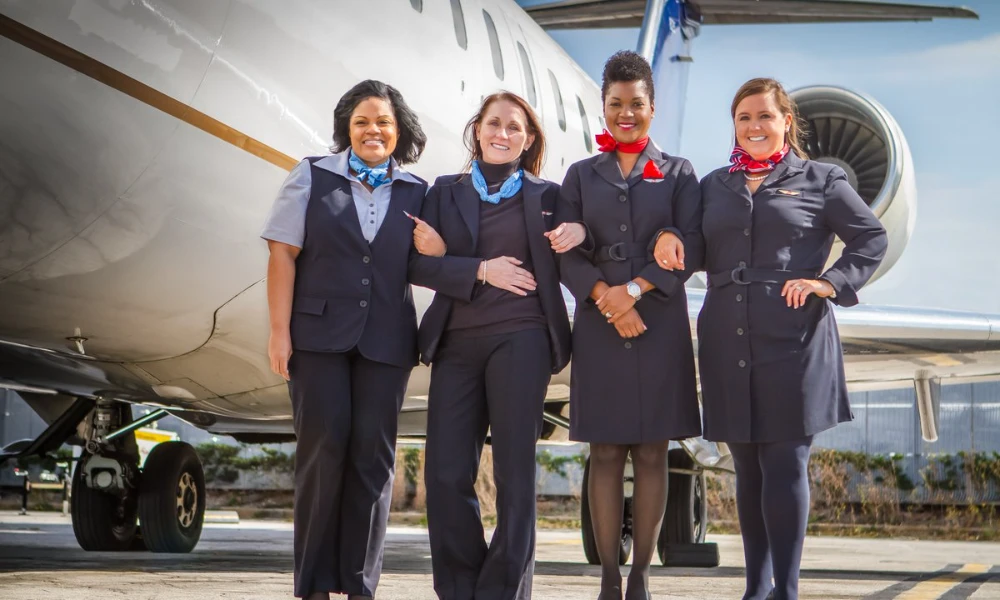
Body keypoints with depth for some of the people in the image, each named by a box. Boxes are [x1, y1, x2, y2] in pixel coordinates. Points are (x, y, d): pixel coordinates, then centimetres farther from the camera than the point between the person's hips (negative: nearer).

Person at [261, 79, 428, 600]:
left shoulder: (415, 194, 10)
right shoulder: (313, 177, 3)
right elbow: (283, 255, -2)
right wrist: (280, 332, -9)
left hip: (384, 341, 2)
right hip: (319, 334, -2)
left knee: (372, 456, 2)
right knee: (323, 449, -3)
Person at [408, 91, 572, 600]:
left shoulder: (545, 195, 10)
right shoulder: (446, 191, 14)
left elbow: (554, 268, 2)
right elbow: (419, 265, 3)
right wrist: (479, 270, -10)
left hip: (521, 341, -2)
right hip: (455, 344, 2)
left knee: (513, 474, -1)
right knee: (446, 475, -2)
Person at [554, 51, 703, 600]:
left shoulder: (677, 173, 10)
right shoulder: (581, 175, 13)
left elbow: (691, 248, -1)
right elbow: (568, 253, 4)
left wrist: (635, 289, -13)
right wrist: (605, 296, -13)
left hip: (661, 325, -1)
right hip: (599, 326, 1)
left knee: (651, 454, 0)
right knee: (605, 453, -1)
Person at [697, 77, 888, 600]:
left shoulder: (819, 180, 6)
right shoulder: (714, 186, 16)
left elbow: (872, 238, 5)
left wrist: (831, 283, -8)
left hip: (793, 342, -4)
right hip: (729, 345, 4)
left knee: (785, 466, -7)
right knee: (748, 469, 9)